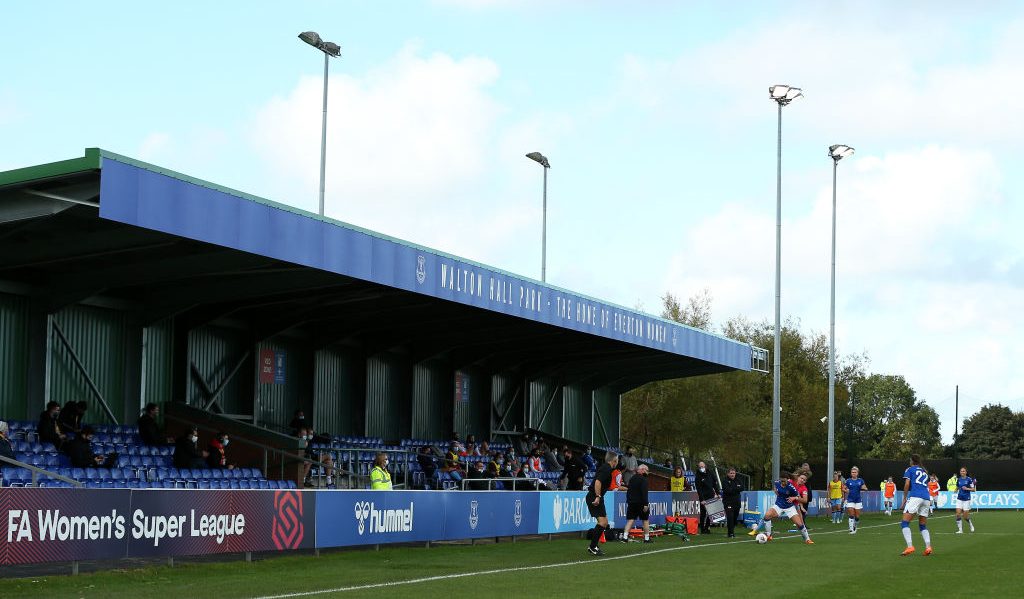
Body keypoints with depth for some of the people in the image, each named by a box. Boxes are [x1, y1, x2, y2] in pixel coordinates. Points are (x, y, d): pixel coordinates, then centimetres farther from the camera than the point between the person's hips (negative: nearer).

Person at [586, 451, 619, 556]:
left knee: (604, 523, 14)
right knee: (602, 522, -15)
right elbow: (598, 482, -26)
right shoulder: (606, 469, -15)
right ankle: (592, 547, -12)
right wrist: (598, 496, -27)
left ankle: (593, 546, 19)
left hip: (596, 498, 10)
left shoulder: (606, 468, 16)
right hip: (594, 497, -10)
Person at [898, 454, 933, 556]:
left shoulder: (910, 470, 11)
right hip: (926, 498, 6)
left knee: (905, 523, -7)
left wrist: (904, 499, 4)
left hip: (915, 497, -6)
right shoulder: (924, 472, 27)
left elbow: (907, 484, 0)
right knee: (923, 526, 14)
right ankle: (928, 547, -6)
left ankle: (910, 546, -24)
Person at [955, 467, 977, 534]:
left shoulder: (969, 479, -7)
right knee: (958, 514, -10)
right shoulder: (958, 479, 7)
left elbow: (973, 489, -4)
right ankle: (960, 530, -4)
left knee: (965, 517, -1)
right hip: (959, 499, 4)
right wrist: (956, 490, 1)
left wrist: (967, 488, -20)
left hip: (966, 499, -4)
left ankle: (971, 524, 30)